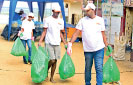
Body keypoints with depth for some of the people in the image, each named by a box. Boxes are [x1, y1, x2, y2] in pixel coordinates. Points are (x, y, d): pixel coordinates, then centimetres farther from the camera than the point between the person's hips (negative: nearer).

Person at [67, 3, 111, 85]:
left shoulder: (100, 20, 3)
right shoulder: (83, 20, 1)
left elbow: (103, 35, 9)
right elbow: (76, 33, -3)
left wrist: (107, 46, 8)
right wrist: (70, 44, -14)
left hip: (99, 49, -1)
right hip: (87, 50, 1)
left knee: (99, 69, -7)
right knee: (88, 69, 12)